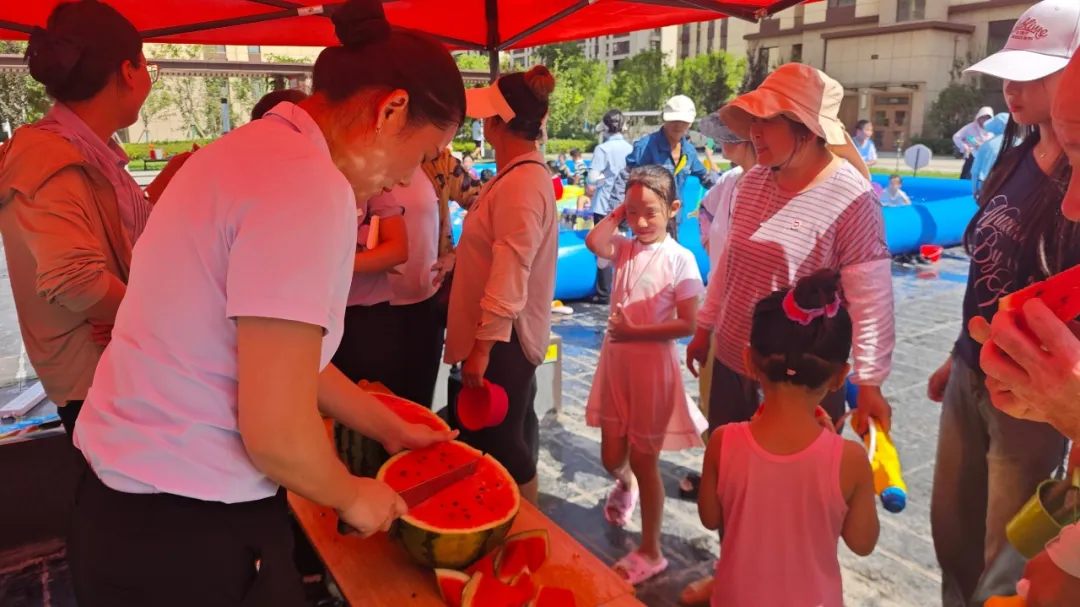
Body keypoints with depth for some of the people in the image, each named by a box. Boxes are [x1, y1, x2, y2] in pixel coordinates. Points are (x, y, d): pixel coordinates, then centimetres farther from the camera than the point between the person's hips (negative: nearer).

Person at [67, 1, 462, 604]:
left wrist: (391, 428, 19)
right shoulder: (308, 187, -24)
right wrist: (353, 497, -6)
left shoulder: (257, 149, 8)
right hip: (186, 533, -9)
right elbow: (277, 432, -26)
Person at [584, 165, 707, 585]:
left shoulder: (680, 259, -13)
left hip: (653, 365, -5)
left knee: (643, 460, 7)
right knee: (612, 456, 15)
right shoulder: (625, 247, 2)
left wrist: (634, 331, -19)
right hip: (616, 360, 5)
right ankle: (625, 485, 53)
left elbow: (687, 324, -15)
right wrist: (619, 213, -8)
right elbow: (593, 242, -20)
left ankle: (651, 551, 25)